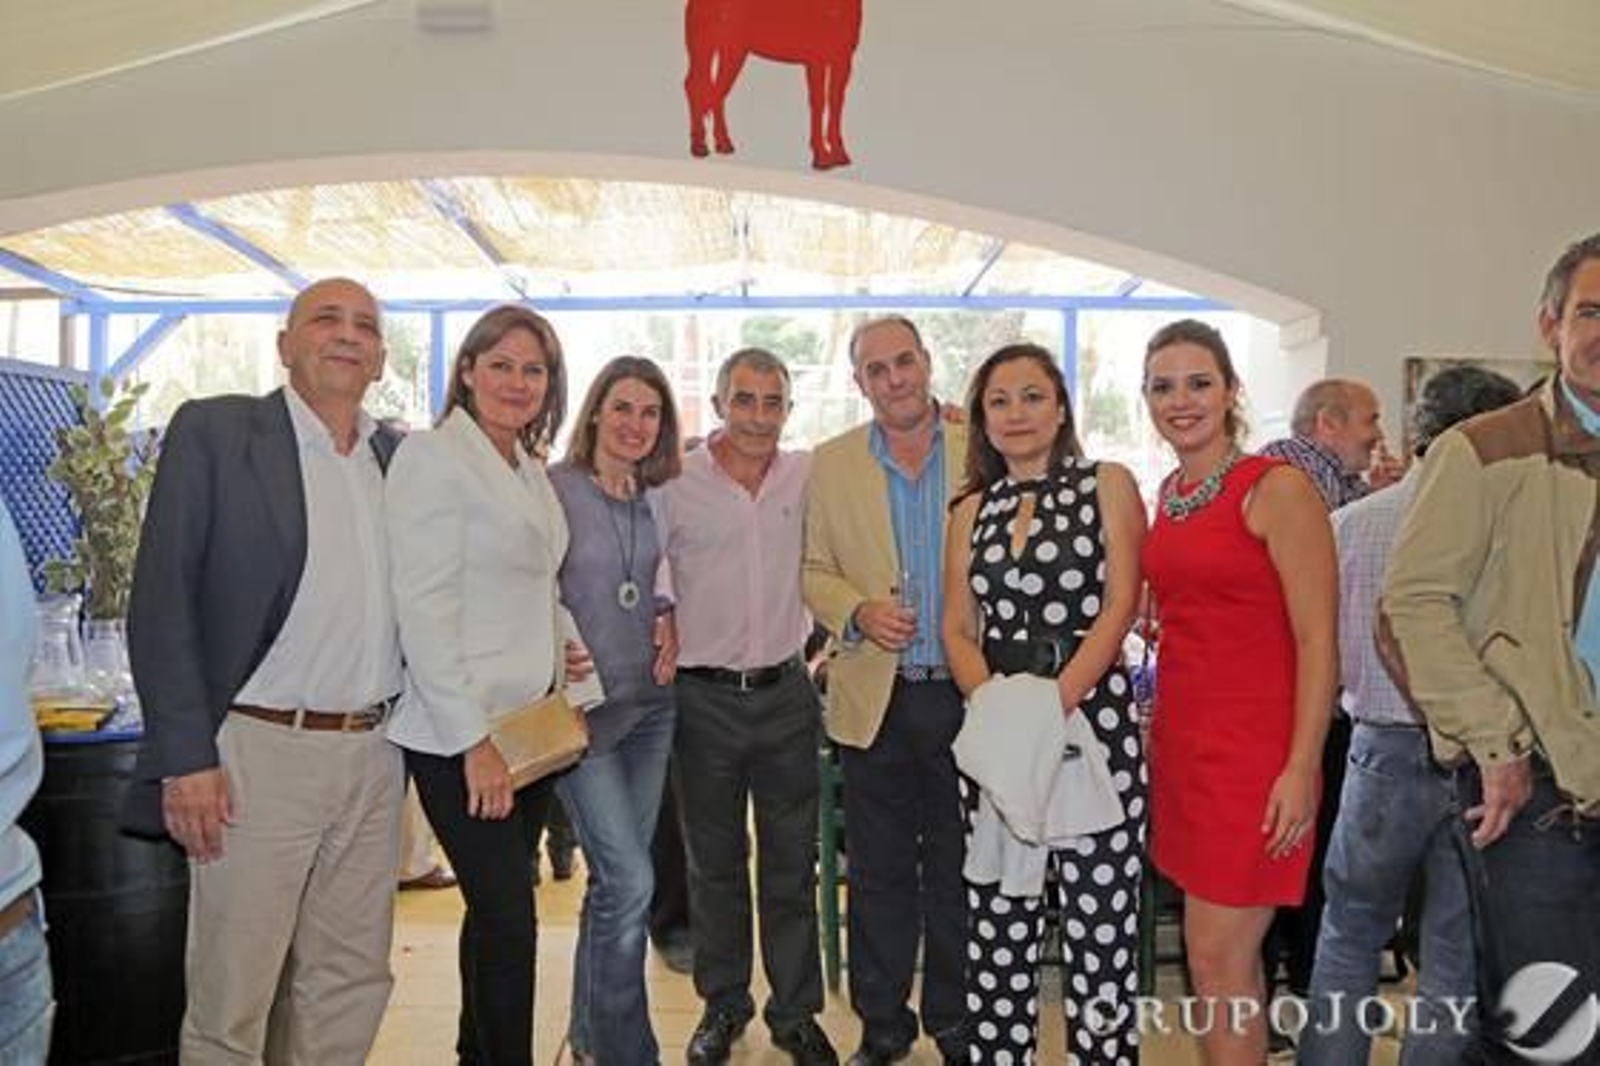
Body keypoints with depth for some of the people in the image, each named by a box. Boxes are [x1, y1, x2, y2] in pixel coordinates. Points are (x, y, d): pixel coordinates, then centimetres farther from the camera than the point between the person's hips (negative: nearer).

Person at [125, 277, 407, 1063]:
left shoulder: (400, 458, 10)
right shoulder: (214, 430, -3)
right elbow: (161, 604, -7)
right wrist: (186, 757, -12)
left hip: (374, 754, 5)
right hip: (259, 754, -4)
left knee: (351, 984, 13)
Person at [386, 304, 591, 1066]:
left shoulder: (531, 471, 14)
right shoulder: (433, 456, -10)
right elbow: (423, 608, -16)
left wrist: (563, 644, 5)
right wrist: (473, 739, -19)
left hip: (528, 724, 8)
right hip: (459, 736, -8)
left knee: (495, 910, 17)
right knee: (509, 918, -3)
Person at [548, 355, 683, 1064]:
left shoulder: (659, 499, 8)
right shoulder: (552, 489, -9)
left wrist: (671, 627, 1)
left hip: (651, 702, 6)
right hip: (580, 707, -6)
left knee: (616, 880, 14)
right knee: (630, 882, -10)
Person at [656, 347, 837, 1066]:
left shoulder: (809, 477, 2)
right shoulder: (675, 484, -4)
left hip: (785, 692, 2)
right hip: (704, 698, -1)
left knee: (792, 863, 11)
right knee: (714, 863, 13)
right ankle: (722, 1006, 32)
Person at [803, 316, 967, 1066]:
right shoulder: (831, 464, 3)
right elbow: (815, 572, 7)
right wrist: (857, 612, -14)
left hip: (965, 694, 0)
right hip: (877, 700, 1)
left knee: (958, 870, 12)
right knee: (880, 874, 12)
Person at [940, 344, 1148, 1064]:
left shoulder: (1107, 485, 3)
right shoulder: (973, 510, 14)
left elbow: (1118, 608, -6)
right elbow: (957, 627, 9)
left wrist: (1055, 702, -18)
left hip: (1091, 718, -3)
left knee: (1099, 921, 0)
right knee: (997, 928, 7)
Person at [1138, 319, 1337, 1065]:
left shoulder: (1276, 488, -10)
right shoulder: (1168, 495, 10)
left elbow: (1317, 641, -13)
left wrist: (1302, 767, -17)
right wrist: (1157, 728, 11)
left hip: (1253, 746, -7)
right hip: (1180, 738, 7)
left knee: (1217, 956, 0)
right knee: (1226, 955, 17)